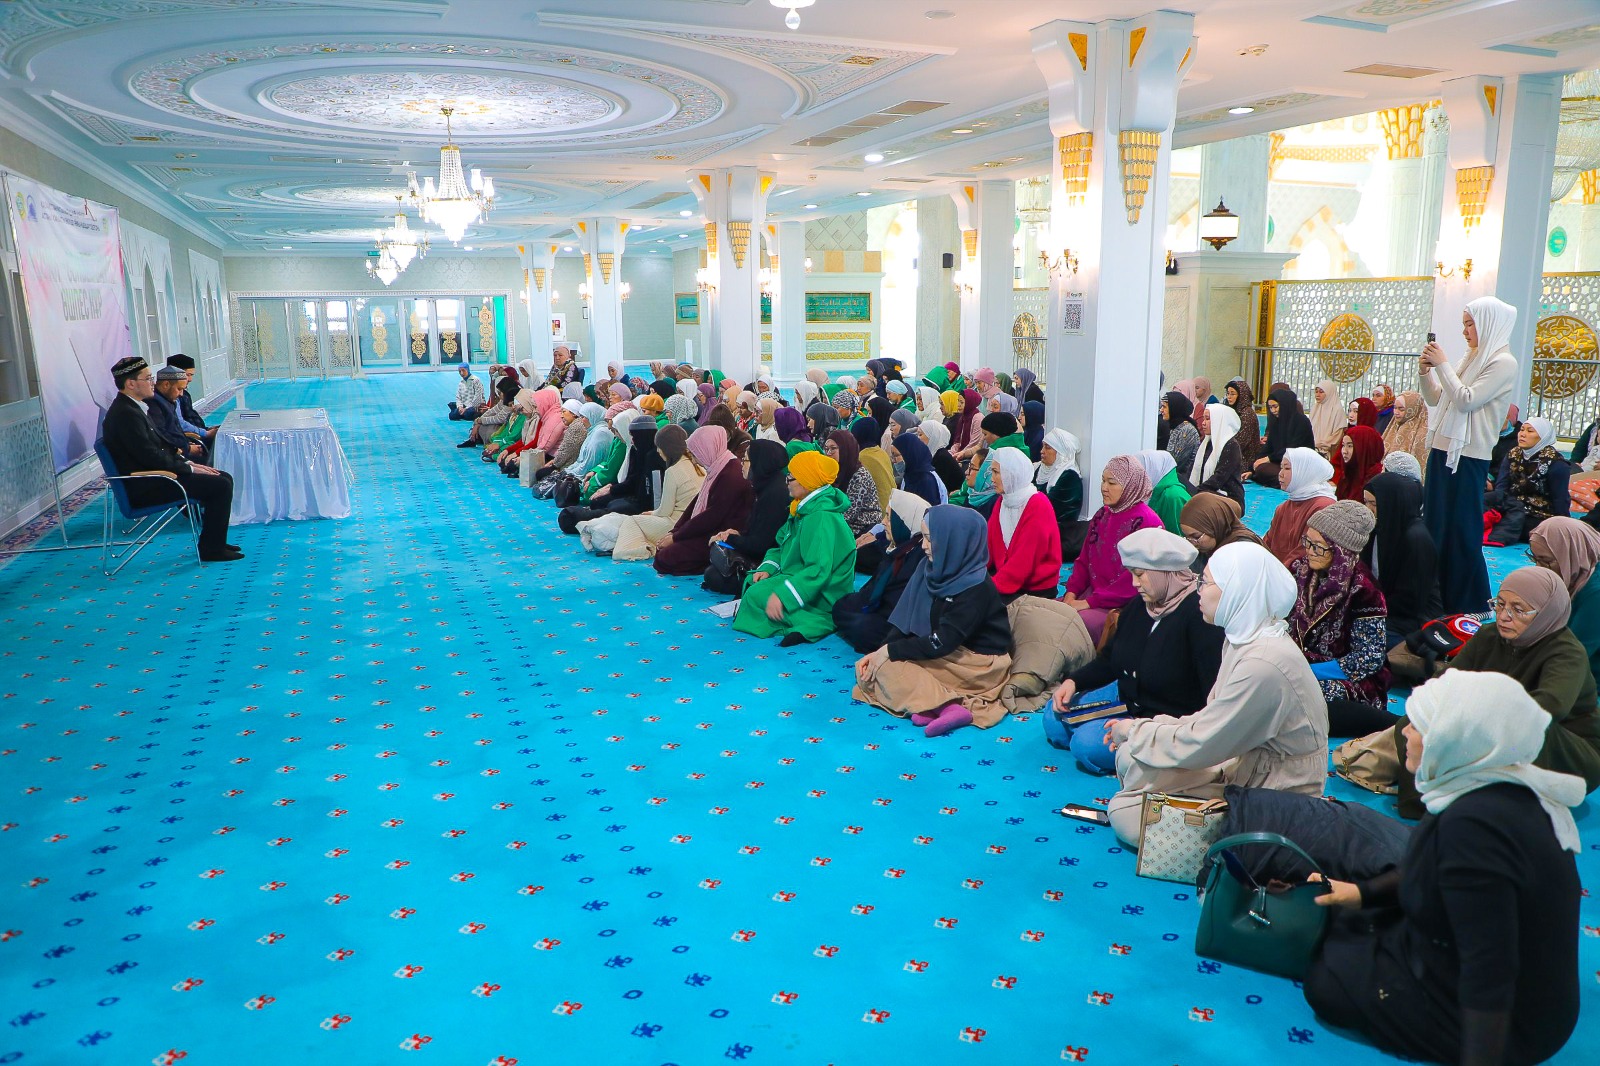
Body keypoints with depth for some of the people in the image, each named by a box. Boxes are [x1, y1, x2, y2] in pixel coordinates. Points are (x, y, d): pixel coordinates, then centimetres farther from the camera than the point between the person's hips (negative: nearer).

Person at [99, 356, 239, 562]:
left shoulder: (133, 407, 14)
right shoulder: (125, 413, -19)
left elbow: (159, 448, 18)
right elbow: (150, 457, -22)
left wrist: (187, 463, 6)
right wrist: (189, 469, -14)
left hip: (154, 474, 11)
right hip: (144, 487, -10)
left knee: (224, 478, 9)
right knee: (220, 485, -16)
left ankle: (214, 541, 14)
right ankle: (211, 549, -7)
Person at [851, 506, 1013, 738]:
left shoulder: (976, 590, -22)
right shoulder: (930, 570, 0)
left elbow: (941, 643, -24)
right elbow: (906, 620, -2)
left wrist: (889, 651, -20)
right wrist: (879, 652, -15)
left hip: (979, 664, -8)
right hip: (951, 654, 8)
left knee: (888, 664, -22)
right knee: (869, 666, -10)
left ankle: (945, 706, -32)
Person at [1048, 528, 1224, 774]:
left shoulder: (1199, 615, -24)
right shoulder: (1139, 607, 3)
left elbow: (1215, 694, -28)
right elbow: (1108, 660, 15)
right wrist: (1073, 681, -3)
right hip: (1124, 697, 9)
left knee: (1088, 743, -24)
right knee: (1054, 721, 3)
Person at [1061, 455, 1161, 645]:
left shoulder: (1146, 522, -12)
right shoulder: (1102, 515, 14)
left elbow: (1135, 579, -17)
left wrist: (1090, 602, -18)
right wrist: (1071, 592, -1)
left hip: (1122, 606, -7)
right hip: (1091, 593, 8)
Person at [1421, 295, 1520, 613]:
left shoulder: (1503, 363, -11)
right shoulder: (1472, 358, 14)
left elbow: (1466, 400, -20)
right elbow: (1436, 400, 16)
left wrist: (1443, 364, -14)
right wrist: (1425, 372, 0)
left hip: (1468, 459, -8)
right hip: (1443, 451, 9)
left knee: (1460, 532, -2)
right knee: (1433, 525, 12)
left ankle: (1465, 604, 8)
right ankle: (1436, 596, 22)